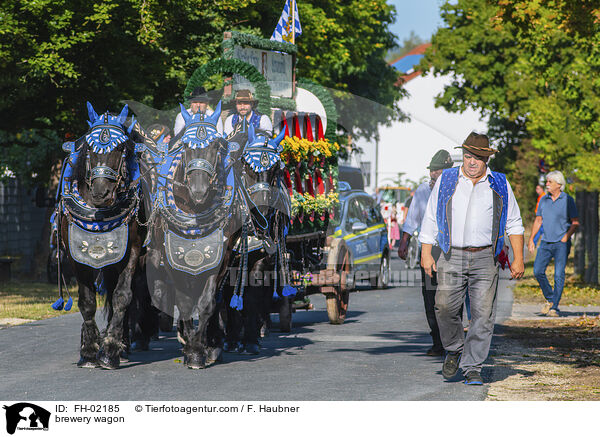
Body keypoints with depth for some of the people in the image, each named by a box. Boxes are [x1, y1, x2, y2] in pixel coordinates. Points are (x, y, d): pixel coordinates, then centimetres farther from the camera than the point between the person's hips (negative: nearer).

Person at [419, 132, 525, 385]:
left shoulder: (499, 185, 10)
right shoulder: (446, 181, 9)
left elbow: (514, 224, 13)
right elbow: (430, 219, 11)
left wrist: (518, 259, 5)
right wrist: (426, 253, 3)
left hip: (485, 259, 0)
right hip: (452, 256, 0)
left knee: (483, 314, -7)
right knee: (445, 307, -14)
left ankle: (472, 368, 0)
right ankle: (454, 350, 13)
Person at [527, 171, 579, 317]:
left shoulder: (568, 200, -3)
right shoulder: (543, 200, 10)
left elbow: (575, 222, -2)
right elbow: (538, 220, 16)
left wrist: (567, 236, -15)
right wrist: (531, 239, 9)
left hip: (561, 243, -4)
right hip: (546, 242, 4)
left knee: (559, 275, -7)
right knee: (538, 271, -5)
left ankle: (554, 308, -3)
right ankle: (549, 299, 16)